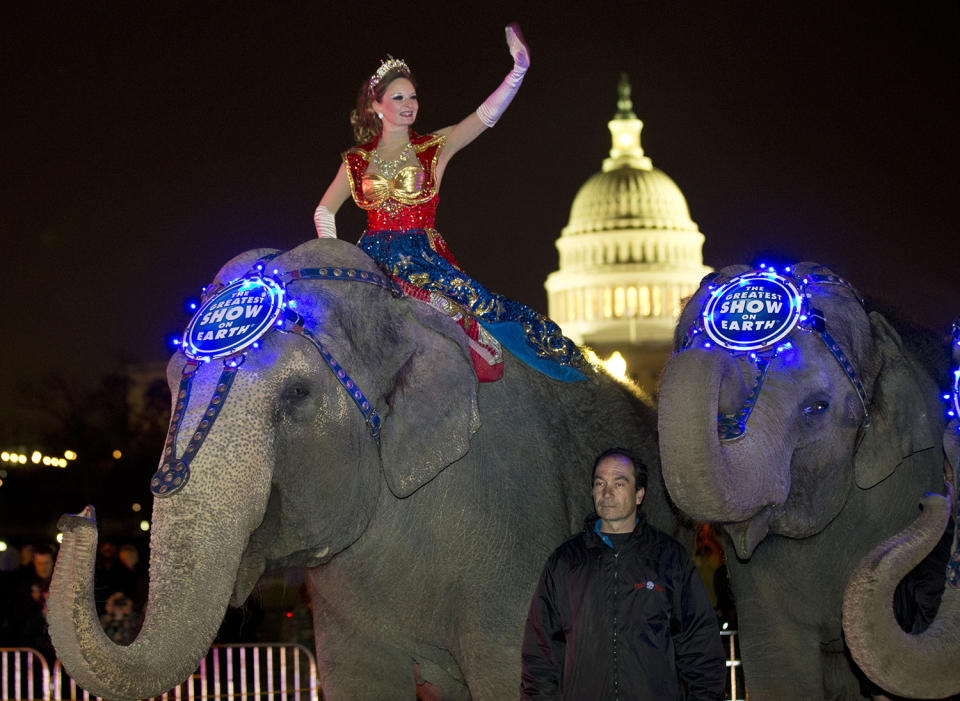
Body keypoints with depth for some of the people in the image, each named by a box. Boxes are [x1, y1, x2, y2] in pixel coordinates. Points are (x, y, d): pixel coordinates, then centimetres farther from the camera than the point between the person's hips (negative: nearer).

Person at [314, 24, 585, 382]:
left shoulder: (434, 148, 7)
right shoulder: (357, 161, 11)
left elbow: (486, 114, -4)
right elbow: (324, 211, 19)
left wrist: (519, 69, -17)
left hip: (423, 255, -2)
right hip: (372, 256, 2)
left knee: (481, 303, -22)